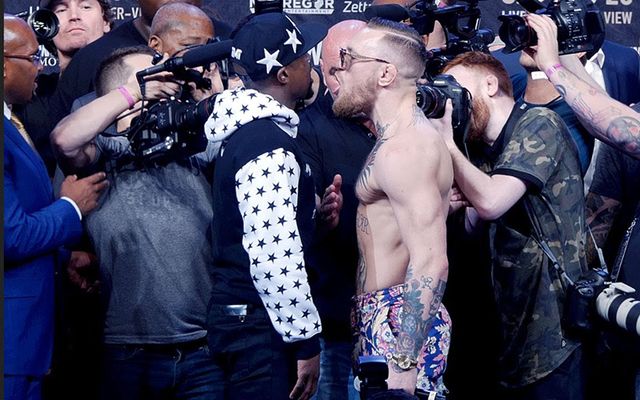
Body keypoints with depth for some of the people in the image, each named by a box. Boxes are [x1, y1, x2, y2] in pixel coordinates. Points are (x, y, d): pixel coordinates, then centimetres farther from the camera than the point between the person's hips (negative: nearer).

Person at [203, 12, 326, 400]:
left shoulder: (244, 130, 13)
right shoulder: (270, 145, -18)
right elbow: (273, 255, -23)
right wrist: (306, 339, -17)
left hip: (235, 310, 10)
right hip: (259, 325, -10)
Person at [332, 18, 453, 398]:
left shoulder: (404, 148, -17)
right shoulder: (405, 135, 15)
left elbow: (430, 263, -24)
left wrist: (403, 363, -26)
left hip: (400, 322, -10)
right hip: (384, 320, 10)